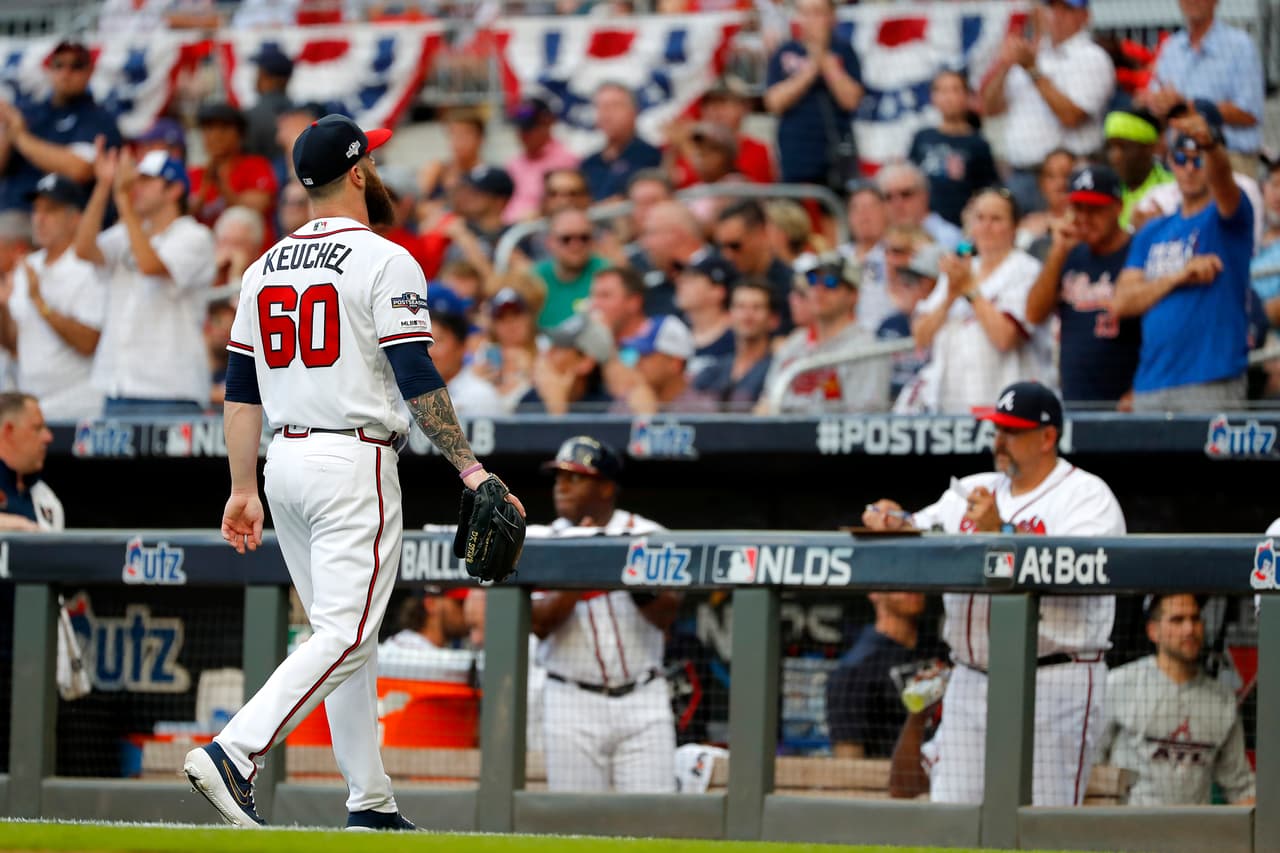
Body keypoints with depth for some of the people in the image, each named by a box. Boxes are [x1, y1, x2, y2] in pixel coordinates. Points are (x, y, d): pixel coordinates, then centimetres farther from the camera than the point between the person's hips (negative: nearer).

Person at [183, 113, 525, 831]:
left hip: (285, 462, 8)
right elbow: (418, 381, -14)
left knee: (345, 634, 14)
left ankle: (372, 801, 13)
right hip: (354, 462, -8)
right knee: (345, 636, -10)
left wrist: (245, 490, 15)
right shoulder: (385, 262, -9)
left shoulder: (264, 268, 12)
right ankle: (233, 755, -26)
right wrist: (471, 470, -11)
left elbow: (242, 391, 12)